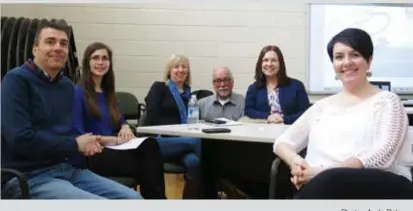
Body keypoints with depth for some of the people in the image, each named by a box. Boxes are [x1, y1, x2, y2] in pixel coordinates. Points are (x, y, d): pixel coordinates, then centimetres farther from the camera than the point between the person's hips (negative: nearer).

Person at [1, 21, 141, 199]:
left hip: (69, 169, 8)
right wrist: (75, 145, -11)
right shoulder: (17, 80, -10)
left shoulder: (67, 85, 13)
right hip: (29, 177, -7)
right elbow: (20, 139, -20)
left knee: (133, 198, -1)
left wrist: (85, 143, -4)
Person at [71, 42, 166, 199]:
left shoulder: (108, 92, 19)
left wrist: (125, 127, -1)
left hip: (112, 150, 6)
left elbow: (119, 120, 25)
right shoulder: (78, 92, -3)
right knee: (143, 164, -33)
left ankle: (157, 198, -35)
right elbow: (78, 135, -9)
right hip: (90, 156, -6)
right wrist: (111, 139, -17)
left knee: (149, 144, -29)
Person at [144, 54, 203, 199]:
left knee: (194, 162, -33)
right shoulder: (159, 87, 7)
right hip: (159, 141, -4)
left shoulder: (188, 92, 22)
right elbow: (152, 118, -6)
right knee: (197, 141, -36)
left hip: (182, 140, 4)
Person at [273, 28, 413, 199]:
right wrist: (295, 161, -5)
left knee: (329, 181, -38)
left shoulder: (386, 101, 10)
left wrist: (324, 172, -18)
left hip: (378, 185, -3)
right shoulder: (322, 106, 23)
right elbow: (282, 142, 20)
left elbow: (382, 155, -7)